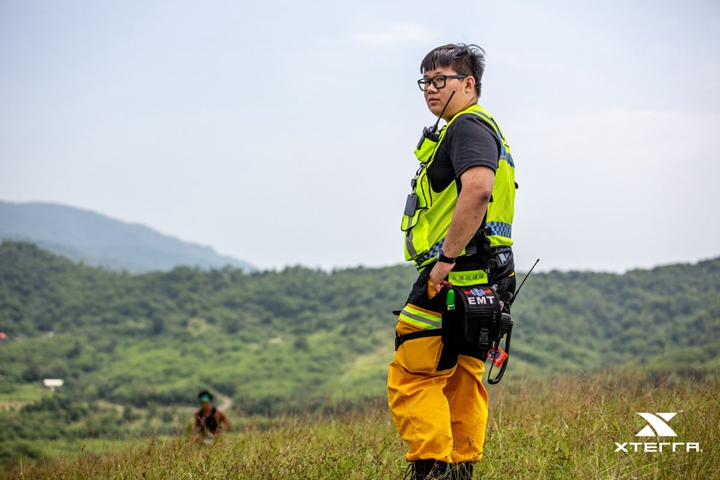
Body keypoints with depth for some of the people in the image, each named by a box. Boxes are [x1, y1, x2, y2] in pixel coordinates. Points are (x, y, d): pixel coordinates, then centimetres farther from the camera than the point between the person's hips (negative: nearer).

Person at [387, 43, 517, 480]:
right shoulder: (479, 128, 24)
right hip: (482, 281, 11)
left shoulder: (468, 125, -10)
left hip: (456, 275, -11)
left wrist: (447, 258, -25)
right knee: (463, 381, 12)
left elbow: (478, 188, -28)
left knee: (413, 379, -10)